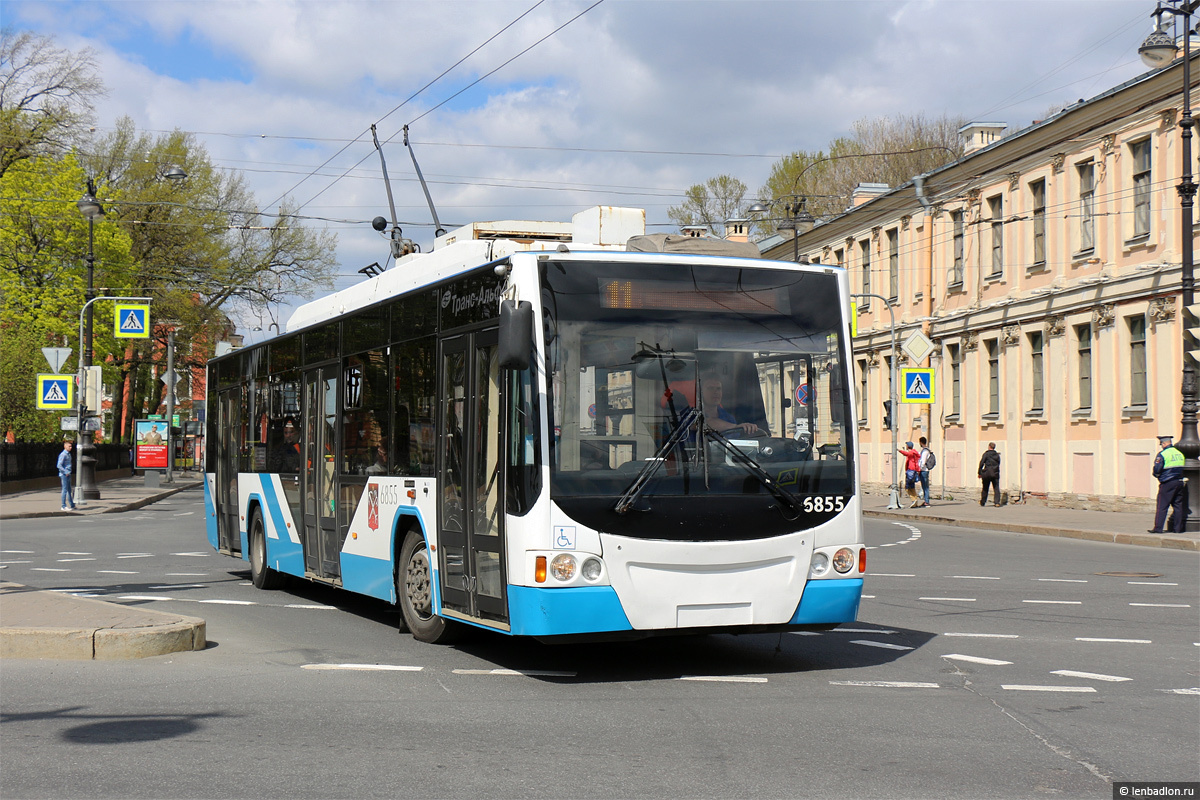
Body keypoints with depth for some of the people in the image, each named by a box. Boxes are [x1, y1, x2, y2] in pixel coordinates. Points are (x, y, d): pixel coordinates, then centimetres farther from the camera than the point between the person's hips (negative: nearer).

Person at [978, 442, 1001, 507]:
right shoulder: (997, 455, 8)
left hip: (987, 473, -2)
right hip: (995, 474, 2)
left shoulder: (986, 454, -4)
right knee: (996, 488, 0)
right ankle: (997, 502, -12)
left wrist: (979, 473, -2)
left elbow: (981, 463, -7)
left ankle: (983, 502, 17)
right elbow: (998, 464, 10)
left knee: (985, 488, 9)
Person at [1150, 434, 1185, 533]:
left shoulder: (1162, 454, -10)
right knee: (1178, 505, 11)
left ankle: (1158, 528, -6)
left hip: (1167, 484, -6)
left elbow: (1157, 470, -12)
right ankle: (1178, 527, 12)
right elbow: (1183, 468, 17)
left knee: (1161, 506, -3)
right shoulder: (1180, 453, 10)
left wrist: (1157, 475, 8)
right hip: (1180, 483, 6)